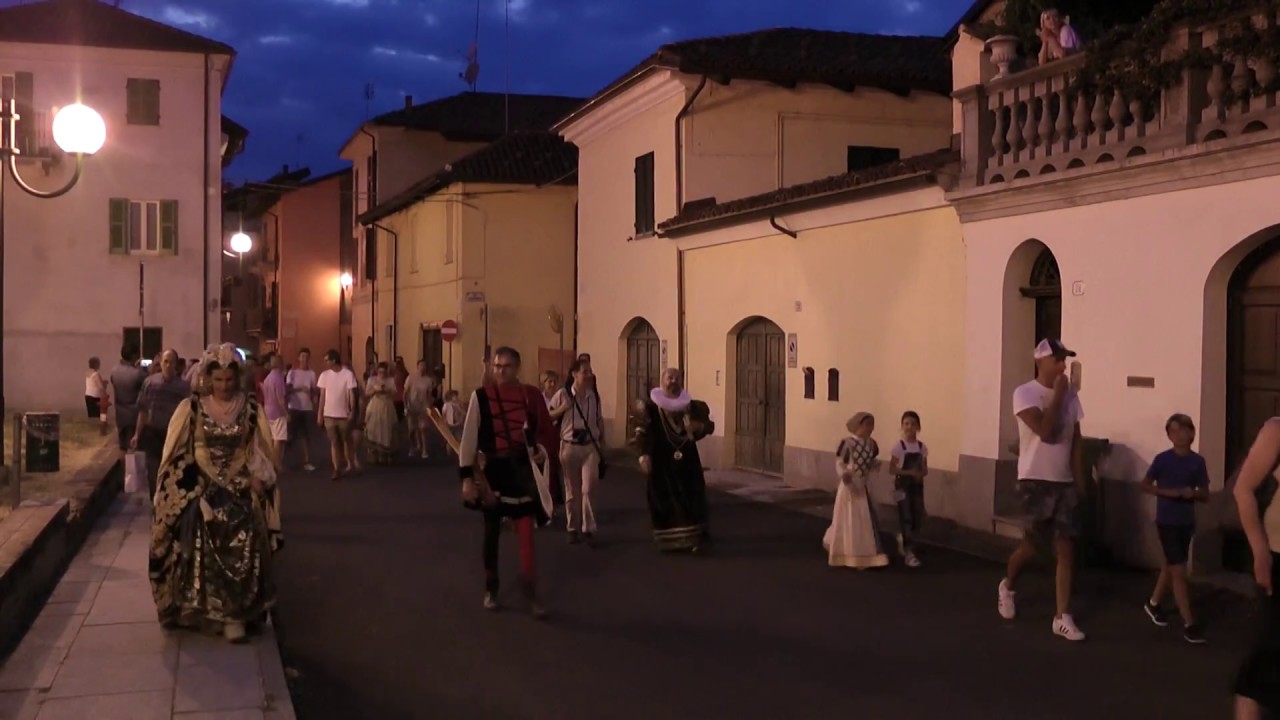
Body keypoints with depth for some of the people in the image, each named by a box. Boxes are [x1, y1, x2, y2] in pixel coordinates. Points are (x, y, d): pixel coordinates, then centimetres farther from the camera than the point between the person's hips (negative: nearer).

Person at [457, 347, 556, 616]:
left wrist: (541, 449, -9)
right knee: (492, 531, 13)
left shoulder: (531, 395, -1)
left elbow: (544, 430, 11)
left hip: (522, 469, 1)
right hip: (493, 469, 0)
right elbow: (469, 439, -5)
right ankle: (491, 589, 28)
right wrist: (467, 477, -8)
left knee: (526, 533, -4)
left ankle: (531, 593, 0)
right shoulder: (480, 397, -7)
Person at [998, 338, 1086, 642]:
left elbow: (1075, 438, 14)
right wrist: (1057, 395, -16)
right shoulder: (1024, 393, -10)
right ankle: (1007, 586, 34)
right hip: (1036, 481, -5)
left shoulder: (1070, 395, 8)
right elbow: (1045, 431, -23)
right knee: (1030, 546, 3)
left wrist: (1079, 477, 10)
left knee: (1067, 549, 0)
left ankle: (1063, 617, 4)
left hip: (1065, 482, 5)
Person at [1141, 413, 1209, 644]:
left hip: (1187, 523, 5)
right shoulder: (1162, 459, -10)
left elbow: (1205, 495, 4)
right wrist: (1167, 492, -18)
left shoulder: (1198, 461, -1)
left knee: (1170, 566, 19)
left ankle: (1153, 603, 40)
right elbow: (1145, 485, -2)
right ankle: (1189, 624, -4)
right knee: (1179, 571, -6)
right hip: (1167, 522, -4)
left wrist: (1193, 493, -18)